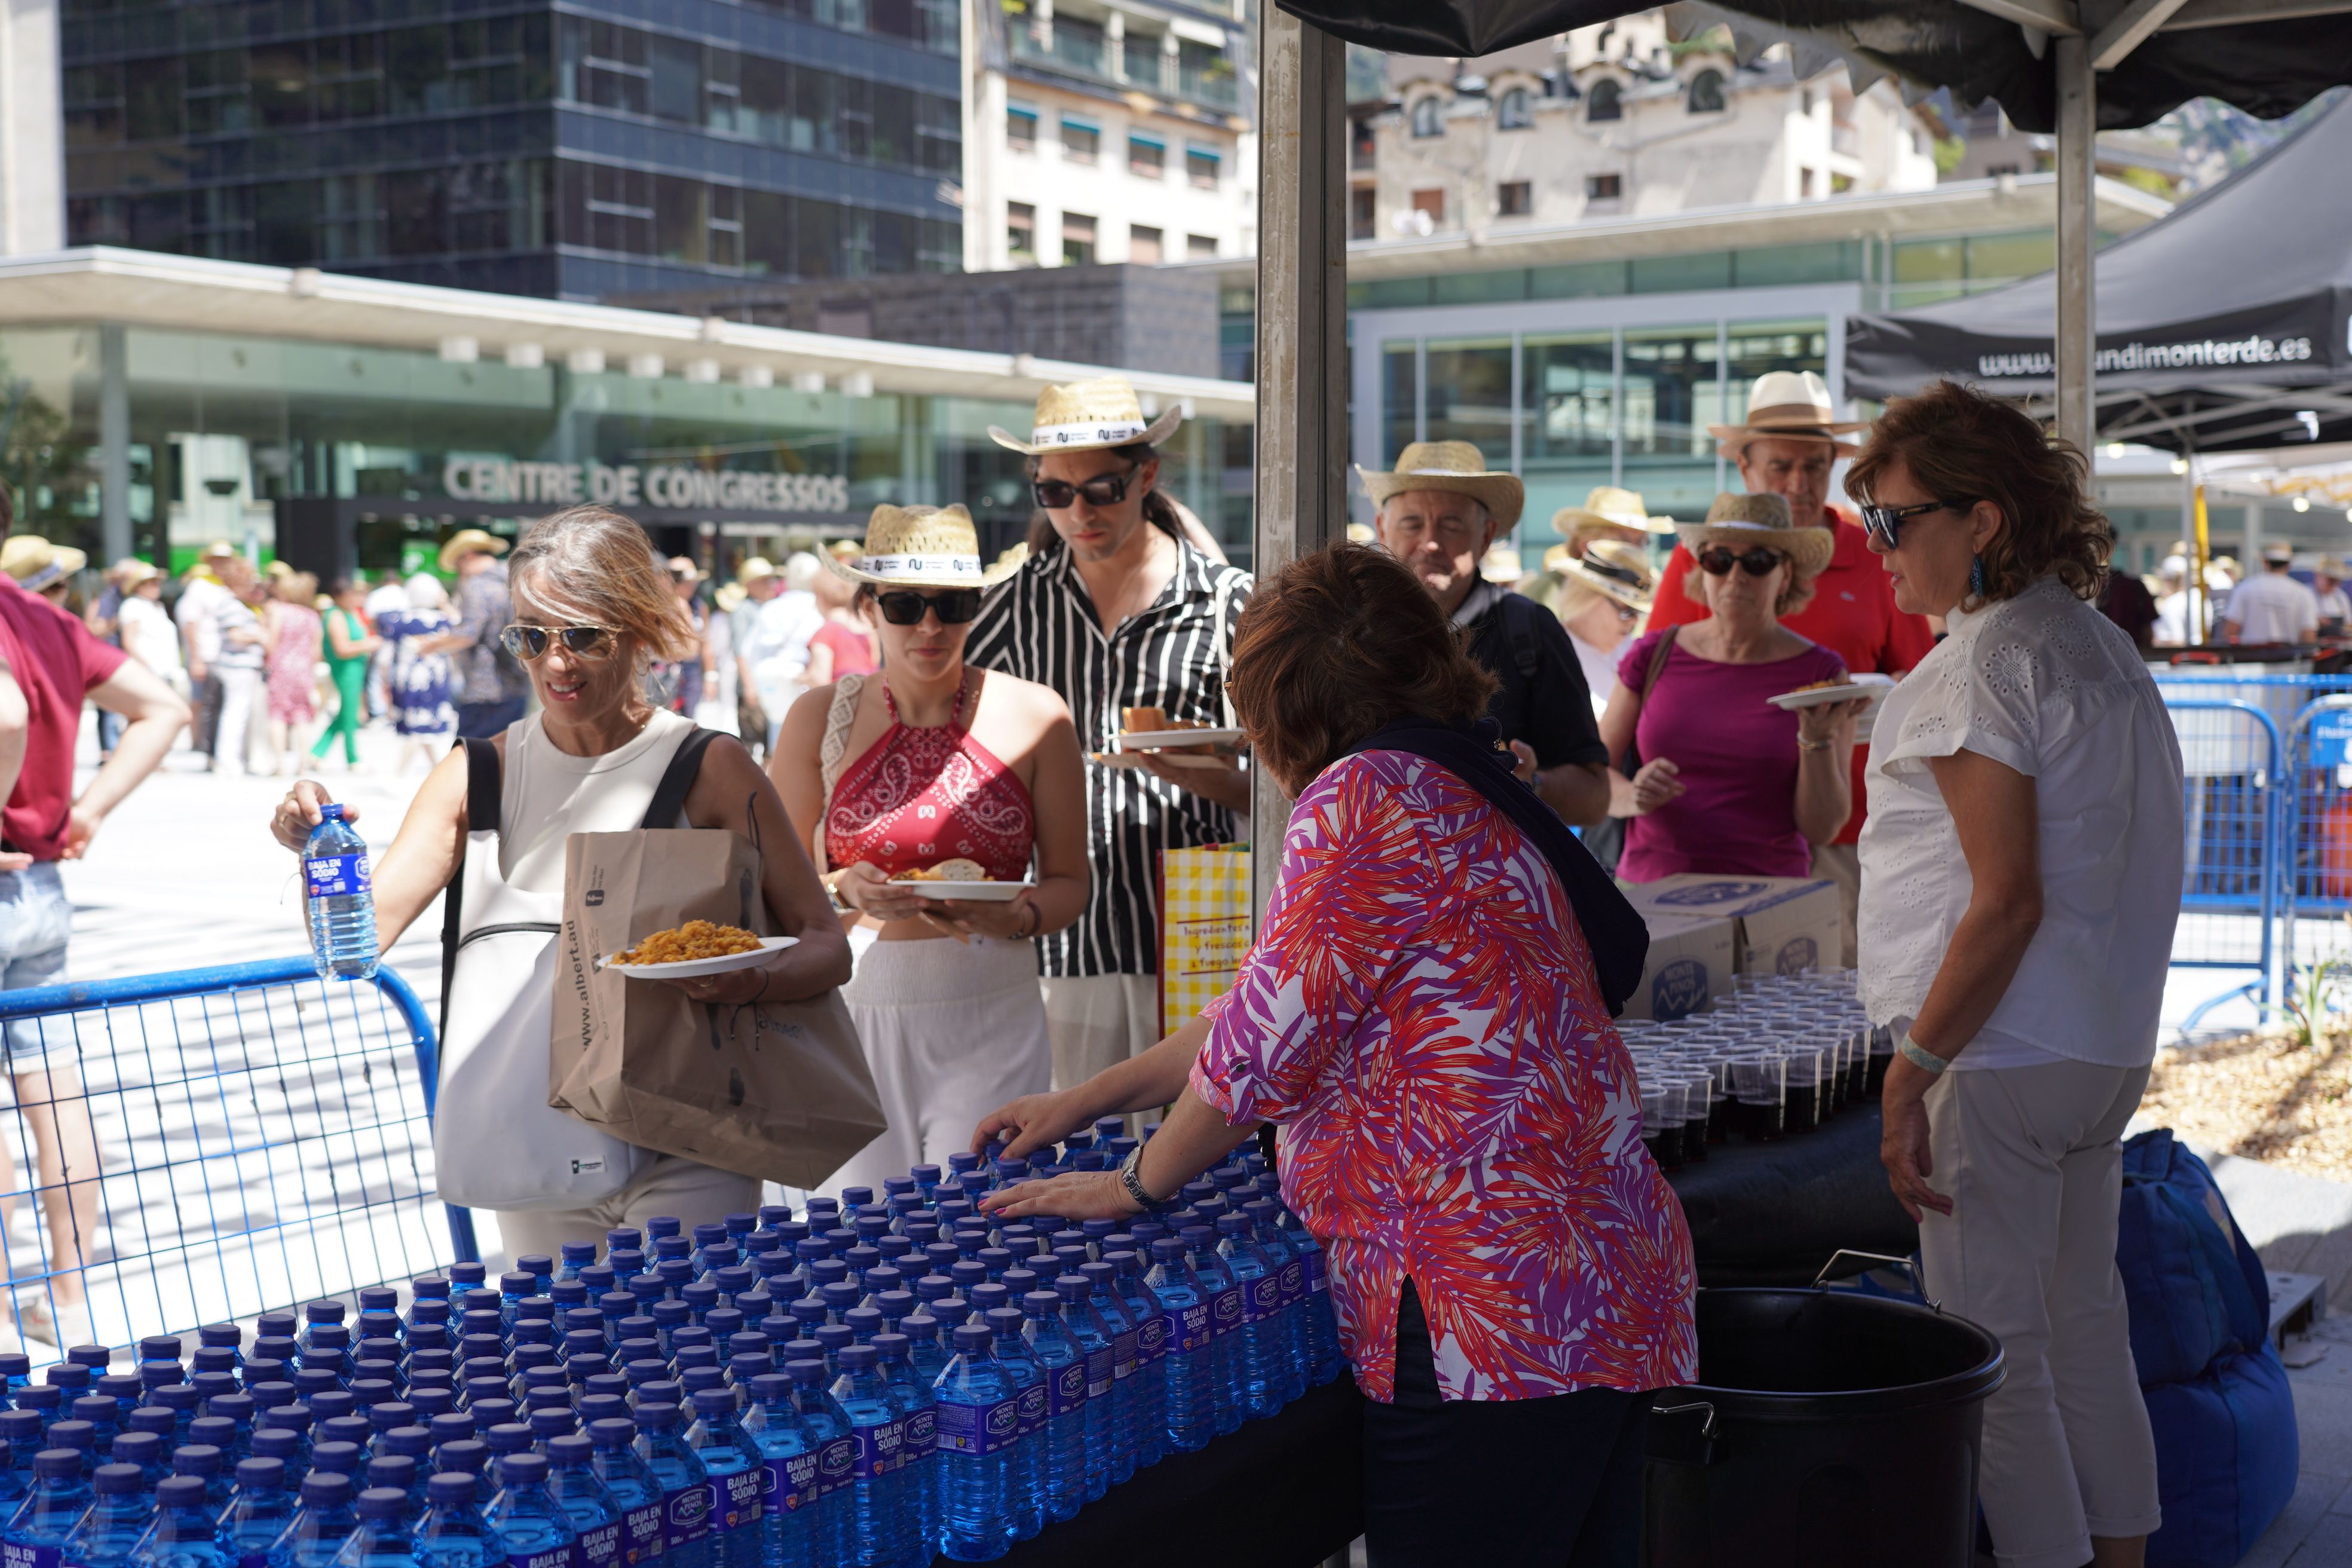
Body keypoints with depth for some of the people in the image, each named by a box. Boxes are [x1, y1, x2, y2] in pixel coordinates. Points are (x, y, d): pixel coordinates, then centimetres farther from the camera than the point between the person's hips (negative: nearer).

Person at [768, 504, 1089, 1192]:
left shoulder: (1033, 716, 1)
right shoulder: (823, 717, 4)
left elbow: (1069, 882, 8)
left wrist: (1011, 918, -12)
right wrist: (844, 891, -12)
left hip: (991, 1021, -1)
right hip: (857, 1012, 1)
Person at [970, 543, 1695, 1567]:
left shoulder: (1360, 798, -11)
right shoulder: (1476, 799, 19)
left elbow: (1269, 1040, -10)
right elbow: (1287, 1010, 25)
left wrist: (1138, 1185, 7)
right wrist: (1085, 1102, 29)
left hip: (1492, 1312, -10)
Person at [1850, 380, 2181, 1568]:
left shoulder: (1985, 665, -16)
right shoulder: (2101, 642, 11)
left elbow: (2006, 901, -22)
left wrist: (1913, 1069, -18)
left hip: (2000, 1061, -9)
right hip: (2107, 1048, 9)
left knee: (1990, 1351, 0)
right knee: (2083, 1324, 18)